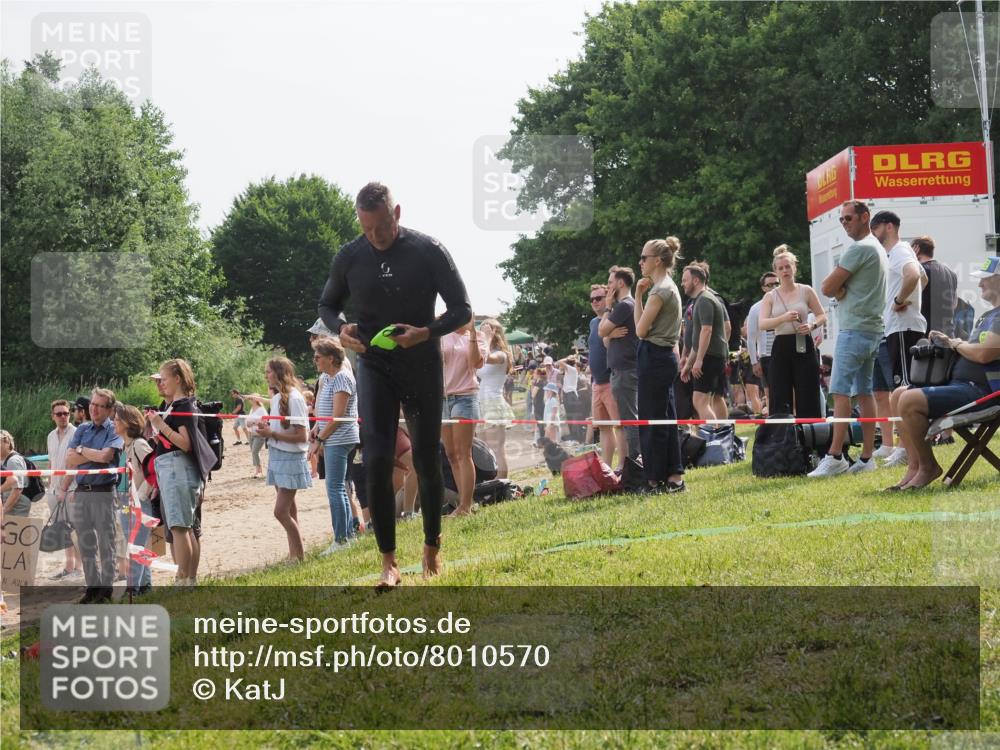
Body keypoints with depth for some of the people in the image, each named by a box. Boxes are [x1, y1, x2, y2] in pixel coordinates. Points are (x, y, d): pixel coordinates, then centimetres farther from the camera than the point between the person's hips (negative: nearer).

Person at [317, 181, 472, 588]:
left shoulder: (428, 251, -10)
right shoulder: (349, 257, -3)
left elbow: (462, 309, -6)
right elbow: (327, 305, 13)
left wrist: (427, 332, -24)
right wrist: (341, 328, -10)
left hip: (423, 367, -1)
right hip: (374, 367, 1)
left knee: (426, 462, 9)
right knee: (376, 461, -13)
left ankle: (432, 546, 30)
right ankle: (388, 564, -8)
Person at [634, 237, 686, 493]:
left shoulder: (660, 290, -15)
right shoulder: (669, 287, 16)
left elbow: (640, 330, -13)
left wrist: (638, 295, -8)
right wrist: (641, 295, 13)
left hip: (654, 357, -10)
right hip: (666, 355, 10)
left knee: (652, 419, -5)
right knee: (666, 417, 11)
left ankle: (655, 480, -3)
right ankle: (675, 476, 12)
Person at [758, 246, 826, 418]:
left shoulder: (806, 291, 6)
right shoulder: (770, 297, 7)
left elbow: (822, 315, 11)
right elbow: (762, 323, -6)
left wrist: (812, 325, -11)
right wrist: (784, 318, -23)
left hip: (803, 346, -1)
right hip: (781, 347, 1)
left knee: (808, 396, -2)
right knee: (780, 398, -2)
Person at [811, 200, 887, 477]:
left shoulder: (859, 249, -12)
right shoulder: (878, 248, 19)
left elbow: (827, 288, -13)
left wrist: (838, 288, 7)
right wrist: (843, 289, -5)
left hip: (854, 329, -10)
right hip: (873, 328, 10)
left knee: (840, 392, -12)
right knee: (864, 392, 9)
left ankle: (834, 457, -18)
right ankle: (866, 457, 8)